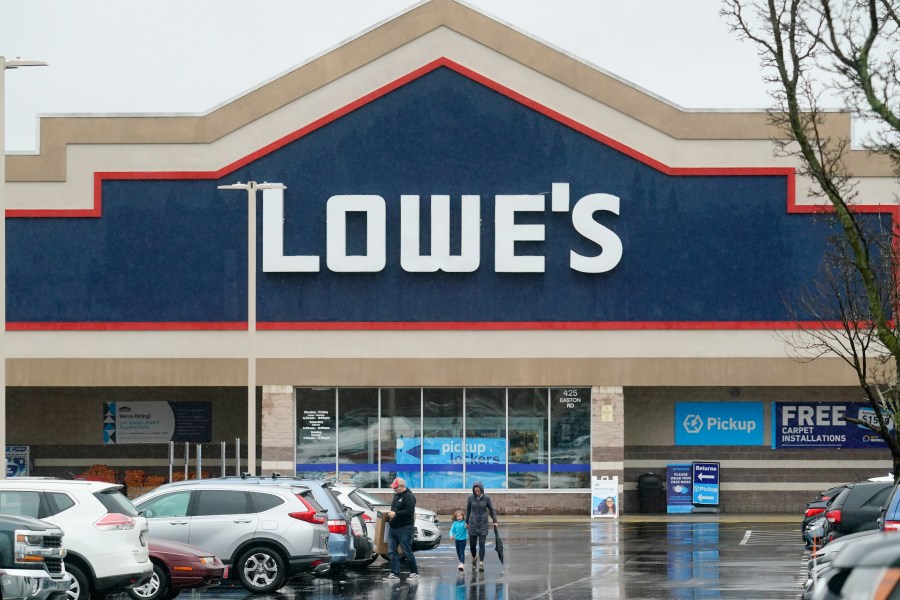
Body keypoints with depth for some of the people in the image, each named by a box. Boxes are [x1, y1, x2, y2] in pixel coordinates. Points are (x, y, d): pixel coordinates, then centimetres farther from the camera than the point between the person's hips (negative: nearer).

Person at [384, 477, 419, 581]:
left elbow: (409, 511, -23)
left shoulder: (409, 497, -12)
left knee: (407, 551, -3)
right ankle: (394, 574, 6)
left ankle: (414, 572, 9)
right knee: (392, 552, 4)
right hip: (393, 529, 9)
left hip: (404, 529, -9)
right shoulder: (396, 495, 17)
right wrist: (390, 514, 11)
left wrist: (395, 514, -22)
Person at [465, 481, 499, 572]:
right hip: (473, 524, 2)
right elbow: (468, 510, 10)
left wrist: (495, 521, -2)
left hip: (483, 524, -2)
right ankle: (474, 559, 35)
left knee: (482, 544, -9)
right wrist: (466, 522, 14)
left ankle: (481, 563, -9)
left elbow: (492, 510, 4)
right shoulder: (471, 498, -1)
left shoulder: (486, 498, -4)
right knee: (472, 544, 7)